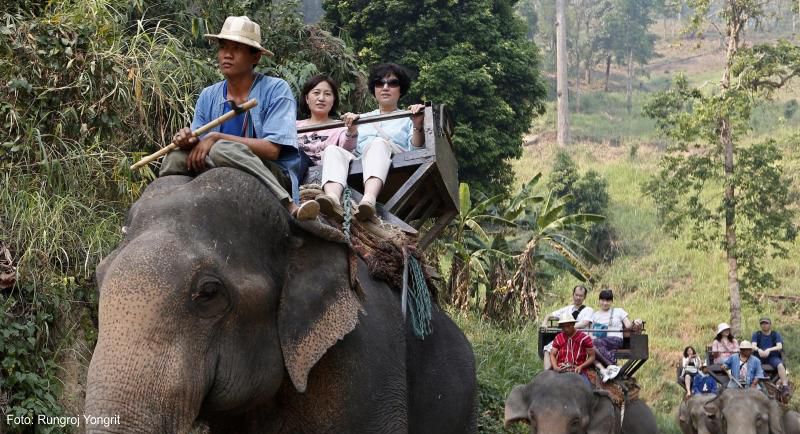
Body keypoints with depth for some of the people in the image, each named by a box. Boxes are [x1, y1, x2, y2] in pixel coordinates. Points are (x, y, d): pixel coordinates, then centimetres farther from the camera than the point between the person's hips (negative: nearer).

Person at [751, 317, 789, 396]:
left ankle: (785, 387, -36)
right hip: (759, 357, 1)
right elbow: (753, 346, -6)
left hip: (773, 357, -1)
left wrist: (769, 350, -28)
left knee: (780, 365, -33)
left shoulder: (776, 334, 7)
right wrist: (759, 350, -30)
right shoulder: (756, 335, 10)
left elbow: (779, 346, -9)